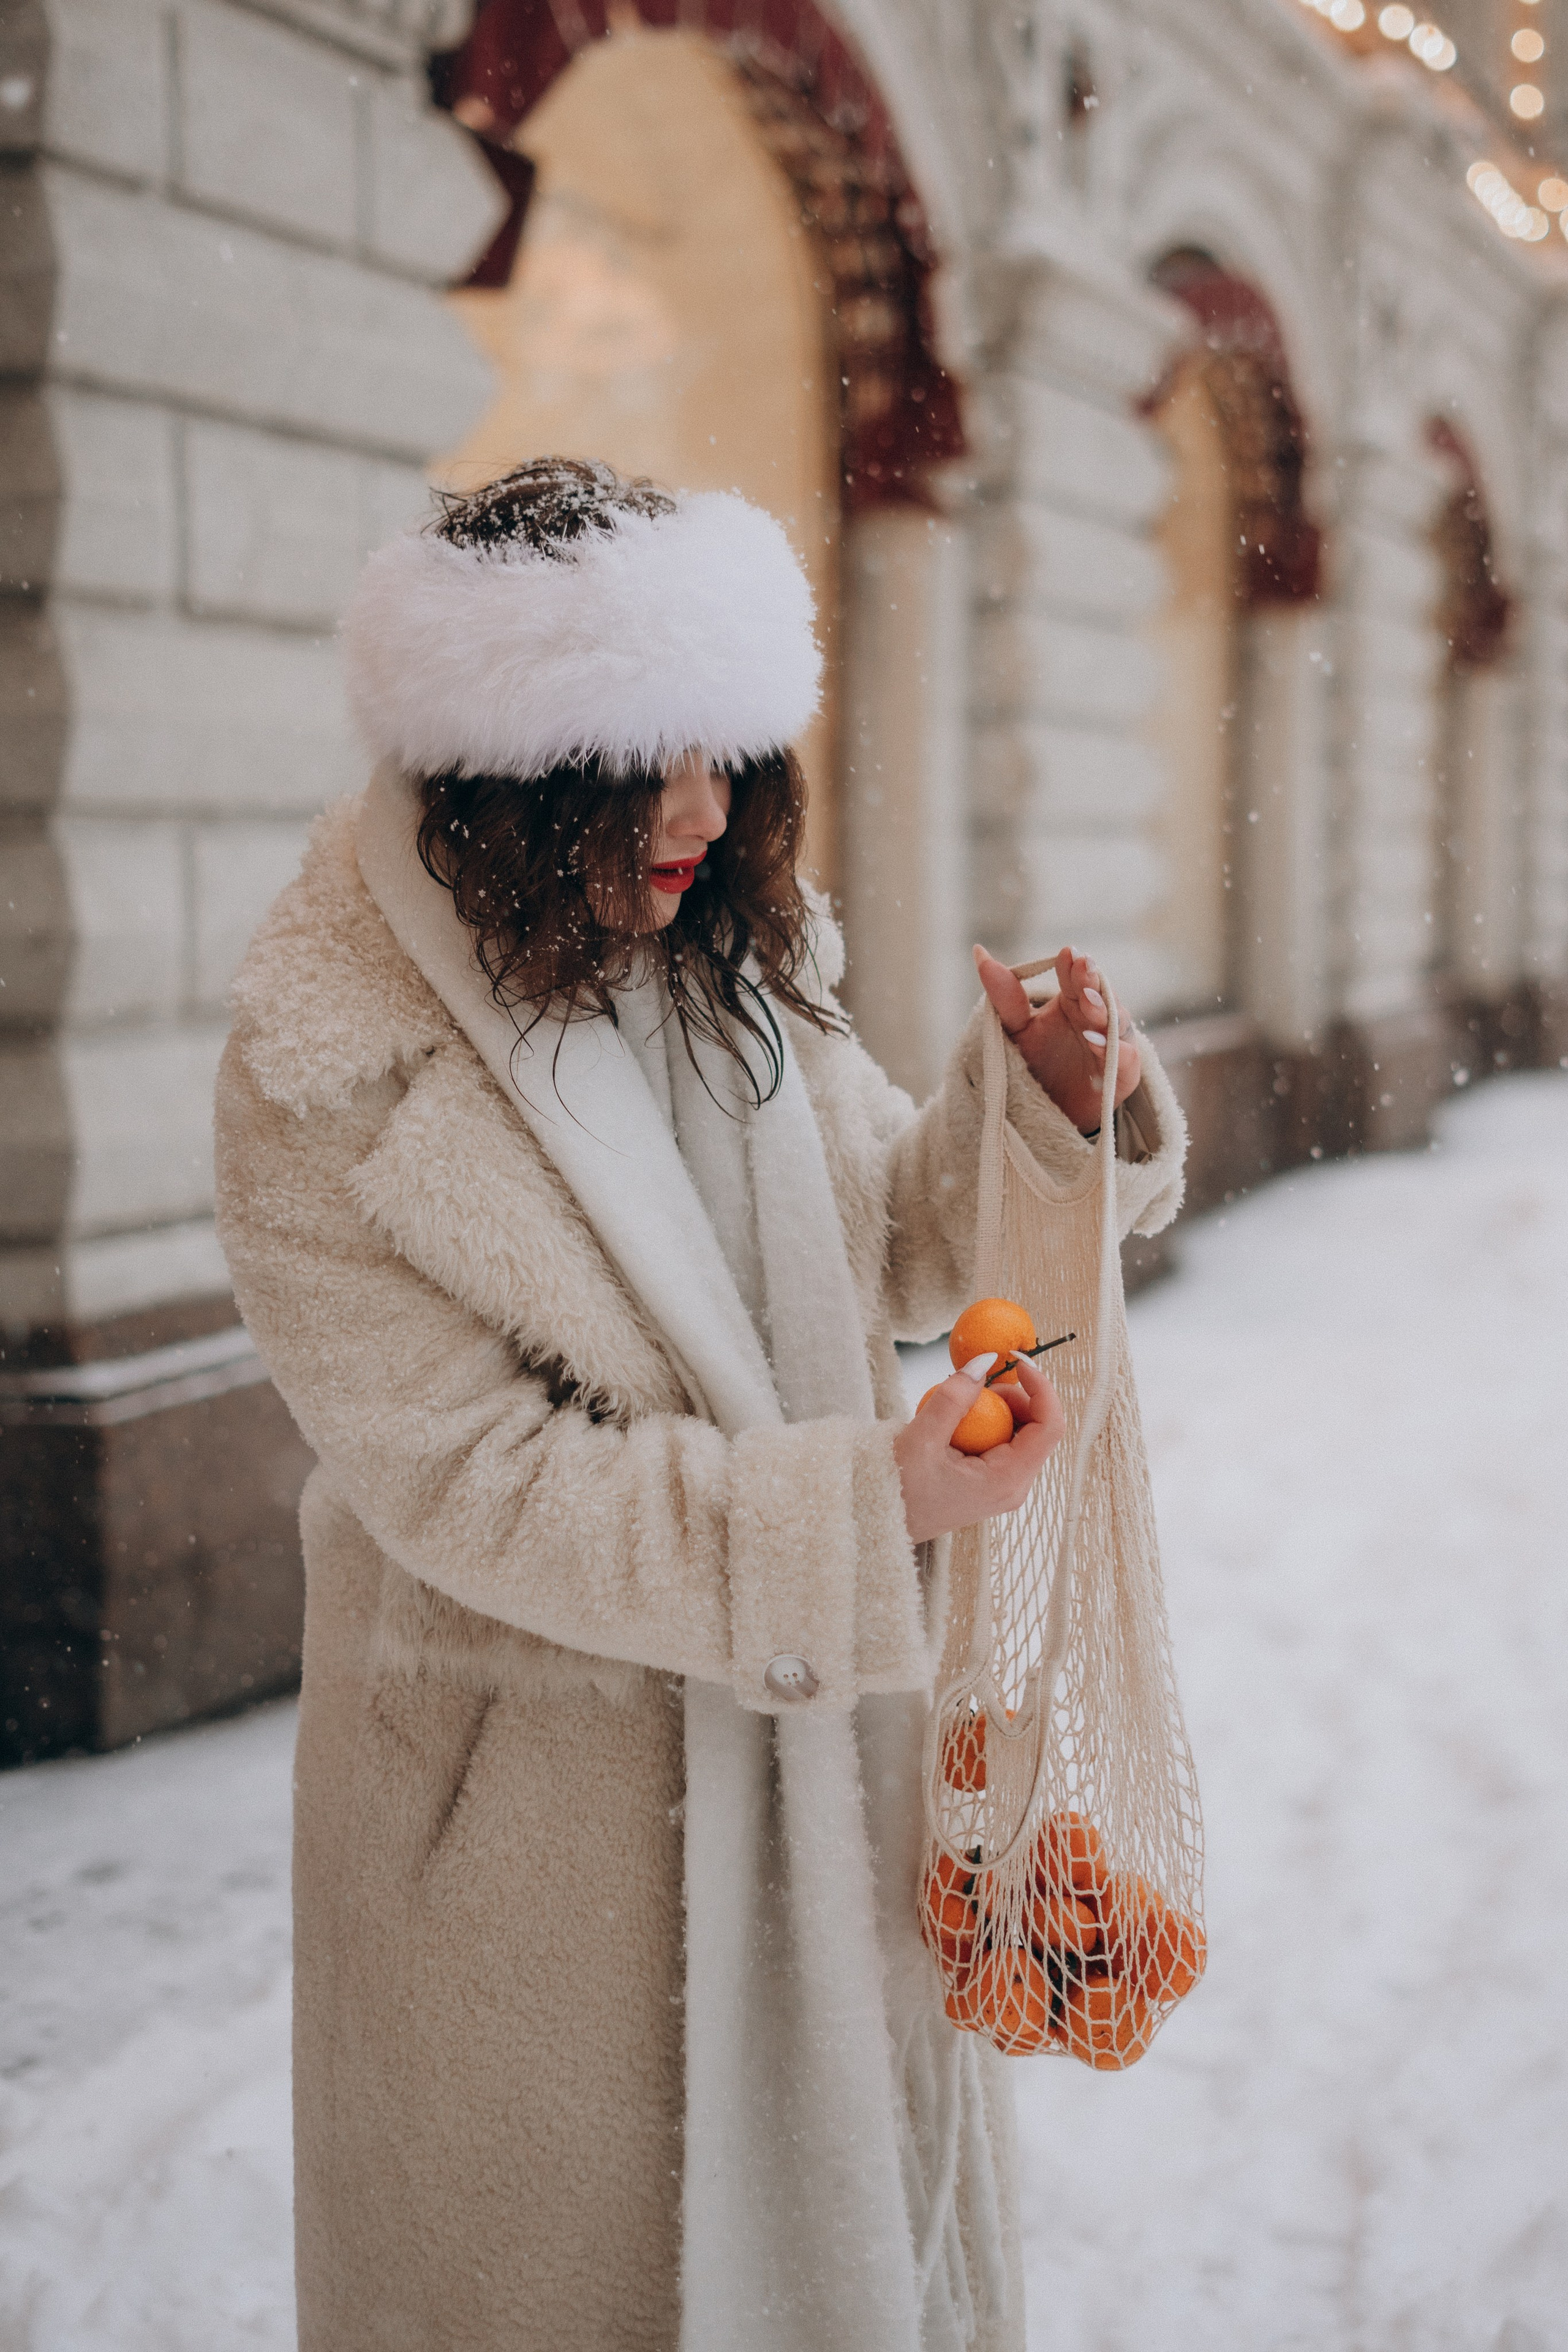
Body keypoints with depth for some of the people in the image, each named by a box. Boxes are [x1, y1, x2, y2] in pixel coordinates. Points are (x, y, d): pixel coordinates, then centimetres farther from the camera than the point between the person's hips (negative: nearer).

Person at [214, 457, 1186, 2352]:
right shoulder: (327, 1078, -18)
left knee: (861, 2173, 20)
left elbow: (888, 1249, 7)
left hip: (818, 1726, 5)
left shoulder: (732, 963, -1)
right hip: (538, 1785, -5)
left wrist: (1042, 1109, -14)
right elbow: (471, 1480, -21)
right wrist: (855, 1505, -29)